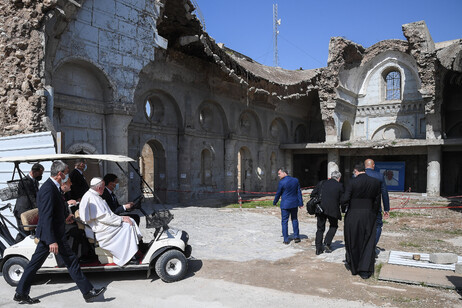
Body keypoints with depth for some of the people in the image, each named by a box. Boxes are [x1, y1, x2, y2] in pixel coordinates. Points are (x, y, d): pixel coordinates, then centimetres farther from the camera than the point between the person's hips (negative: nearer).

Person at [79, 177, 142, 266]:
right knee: (127, 226, -16)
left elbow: (107, 213, 17)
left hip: (101, 225, 10)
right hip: (99, 228, -10)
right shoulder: (92, 198, -18)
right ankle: (128, 257, -11)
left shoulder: (94, 196, 16)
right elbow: (103, 217, -23)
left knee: (131, 221, 1)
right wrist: (121, 219, -18)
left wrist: (121, 217, 6)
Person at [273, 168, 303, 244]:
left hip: (285, 205, -5)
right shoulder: (295, 180, 2)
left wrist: (274, 202, 11)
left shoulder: (281, 182, -14)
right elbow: (299, 192, 5)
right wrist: (300, 203, 10)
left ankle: (286, 240, 8)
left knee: (284, 221, 5)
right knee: (294, 219, 20)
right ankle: (296, 236, 22)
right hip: (294, 204, 5)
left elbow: (278, 194, -4)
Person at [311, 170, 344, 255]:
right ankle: (327, 243, 6)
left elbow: (313, 193, 5)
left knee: (320, 228, 11)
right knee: (333, 226, 20)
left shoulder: (321, 183, 7)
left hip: (320, 209, 3)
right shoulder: (339, 185, -1)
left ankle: (318, 248, 9)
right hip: (333, 210, -3)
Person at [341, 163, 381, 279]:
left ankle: (353, 266, 31)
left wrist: (341, 199, 9)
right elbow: (377, 201, 3)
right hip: (368, 215, 2)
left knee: (352, 241, 15)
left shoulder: (352, 182, -11)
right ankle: (365, 271, 6)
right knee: (368, 243, 10)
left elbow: (345, 199, -14)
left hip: (353, 215, -2)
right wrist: (373, 216, 14)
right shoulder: (376, 182, 0)